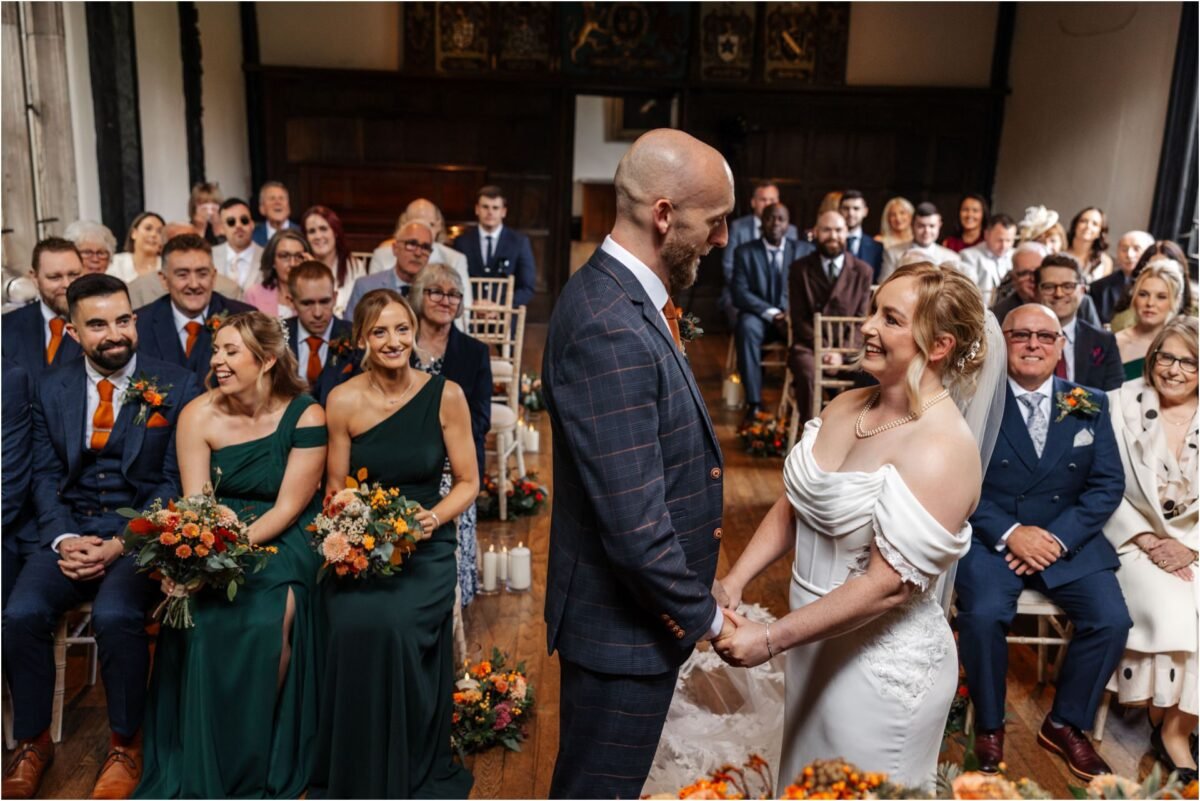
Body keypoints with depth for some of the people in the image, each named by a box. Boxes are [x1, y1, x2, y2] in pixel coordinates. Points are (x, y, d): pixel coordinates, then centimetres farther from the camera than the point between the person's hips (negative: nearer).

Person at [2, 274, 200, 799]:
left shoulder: (177, 387, -2)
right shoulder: (51, 388, 11)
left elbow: (175, 481, -5)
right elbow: (45, 475, 9)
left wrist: (119, 545, -15)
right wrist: (64, 539, -9)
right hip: (70, 528, 4)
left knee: (115, 615, -30)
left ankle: (125, 746, -6)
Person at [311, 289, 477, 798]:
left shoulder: (446, 395, -4)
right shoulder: (343, 401, -2)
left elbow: (467, 482, 1)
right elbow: (335, 489, 6)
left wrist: (433, 517, -17)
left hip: (427, 547, -1)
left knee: (394, 624, -29)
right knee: (354, 623, -28)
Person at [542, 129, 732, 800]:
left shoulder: (620, 294, 2)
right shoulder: (611, 331, -30)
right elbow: (635, 529, -30)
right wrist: (704, 616, -14)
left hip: (646, 607, 9)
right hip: (626, 626, -9)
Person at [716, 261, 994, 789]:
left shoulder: (941, 449, -24)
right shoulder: (845, 406, -1)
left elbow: (888, 584, -26)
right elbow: (793, 506, 6)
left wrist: (770, 639, -24)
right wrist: (734, 582, -7)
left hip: (882, 665, -7)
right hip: (815, 646, 7)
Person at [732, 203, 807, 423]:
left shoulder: (804, 251, 7)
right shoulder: (745, 251, 3)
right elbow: (740, 293, -7)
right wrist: (772, 314, -19)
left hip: (793, 317, 1)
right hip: (759, 316, -1)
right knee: (747, 327, -36)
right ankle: (754, 404, -36)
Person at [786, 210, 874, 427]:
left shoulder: (863, 271, 9)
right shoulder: (800, 269, 7)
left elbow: (862, 319, 3)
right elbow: (798, 318, 1)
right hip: (809, 345, -1)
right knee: (808, 373, -34)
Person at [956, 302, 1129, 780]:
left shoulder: (1090, 405, 7)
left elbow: (1108, 485, 2)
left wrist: (1059, 538, -12)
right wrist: (1009, 533, -19)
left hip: (1070, 539, 3)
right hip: (990, 538, -3)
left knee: (1112, 620, -18)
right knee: (984, 615, -28)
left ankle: (1066, 725, 9)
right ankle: (989, 727, 0)